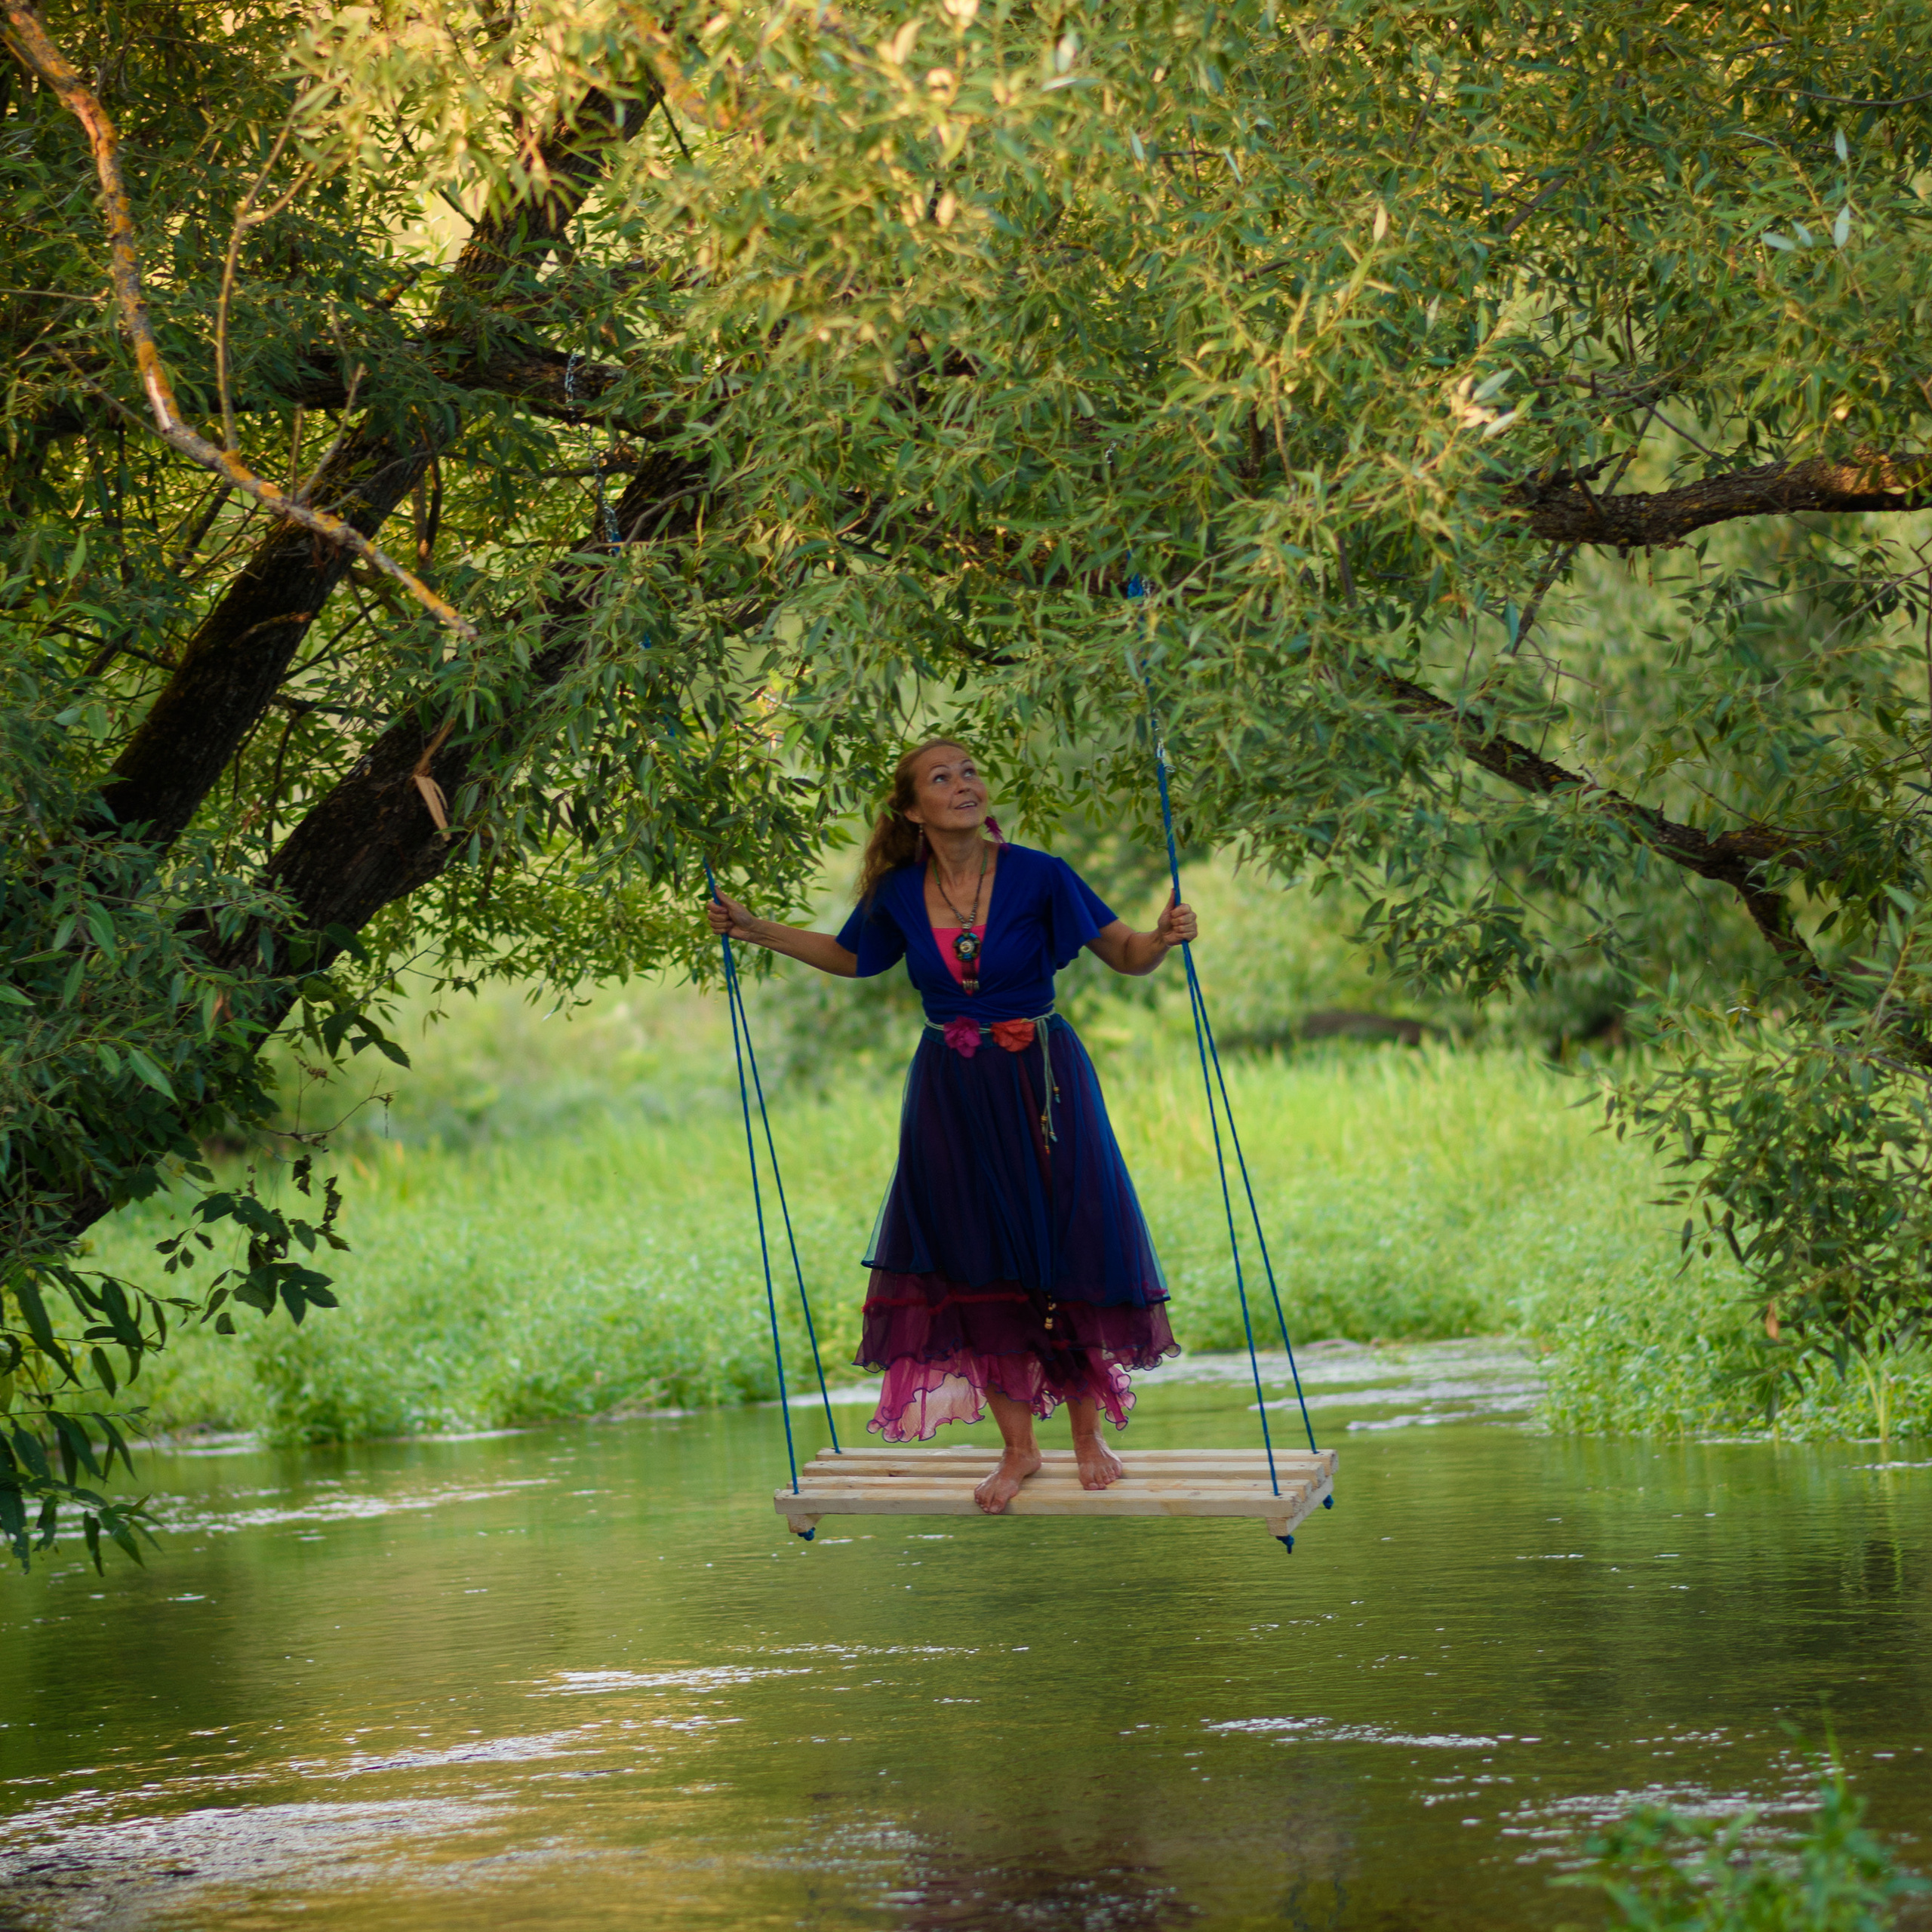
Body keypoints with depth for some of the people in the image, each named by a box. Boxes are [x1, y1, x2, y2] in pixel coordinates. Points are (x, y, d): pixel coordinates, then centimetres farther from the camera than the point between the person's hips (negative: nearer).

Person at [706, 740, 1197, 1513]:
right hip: (950, 1095, 3)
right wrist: (754, 929, 12)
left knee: (1066, 1254, 1)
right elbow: (848, 957, 18)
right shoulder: (899, 894, -2)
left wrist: (1164, 937, -27)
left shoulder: (1038, 876, -11)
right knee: (979, 1268, 5)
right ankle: (1018, 1447, 18)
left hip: (1041, 1087, -3)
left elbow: (1126, 955, -6)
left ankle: (1088, 1435, 19)